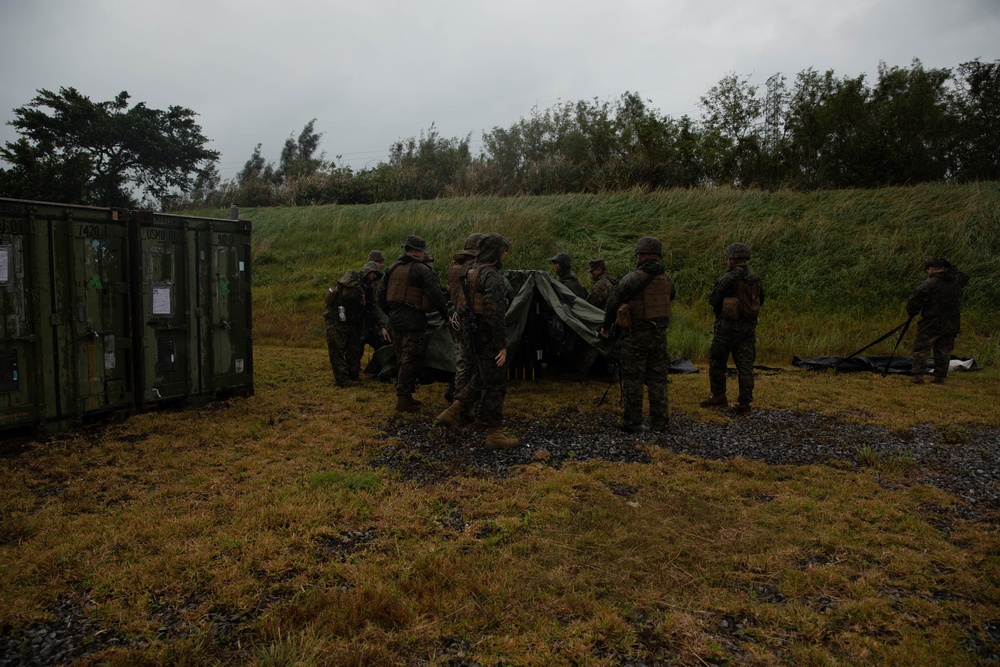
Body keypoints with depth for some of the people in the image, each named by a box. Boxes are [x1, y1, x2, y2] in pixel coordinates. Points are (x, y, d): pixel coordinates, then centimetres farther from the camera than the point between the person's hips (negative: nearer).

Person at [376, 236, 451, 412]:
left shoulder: (393, 269, 12)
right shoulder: (421, 270, -11)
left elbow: (380, 295, 15)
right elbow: (436, 295, -12)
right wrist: (446, 315, 1)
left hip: (395, 319, 8)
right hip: (413, 320, -8)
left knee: (403, 360, 17)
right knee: (411, 361, -2)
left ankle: (405, 395, 23)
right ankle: (403, 399, -1)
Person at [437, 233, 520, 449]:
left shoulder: (473, 272, 13)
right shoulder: (491, 276, -18)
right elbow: (494, 312, -25)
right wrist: (502, 345, -22)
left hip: (476, 336, 10)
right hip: (488, 339, -10)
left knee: (483, 380, 21)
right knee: (495, 385, 0)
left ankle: (452, 413, 20)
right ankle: (493, 434, 8)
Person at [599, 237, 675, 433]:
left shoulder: (630, 280, -11)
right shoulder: (666, 280, 5)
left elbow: (613, 304, -1)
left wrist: (606, 327, 15)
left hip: (637, 336, -5)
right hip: (660, 334, 5)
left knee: (633, 380, 4)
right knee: (657, 379, 12)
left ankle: (632, 422, 7)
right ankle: (659, 422, 17)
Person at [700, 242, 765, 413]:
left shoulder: (729, 278, -15)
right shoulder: (755, 279, 6)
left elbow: (713, 299, -11)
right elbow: (760, 301, 17)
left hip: (728, 325, -6)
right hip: (749, 326, 6)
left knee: (717, 361, 9)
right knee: (745, 364, 6)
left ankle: (718, 396, 15)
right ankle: (744, 402, 6)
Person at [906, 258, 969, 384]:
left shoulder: (928, 284, -15)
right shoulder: (957, 282, 4)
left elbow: (914, 302, -12)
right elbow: (964, 277, 30)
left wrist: (911, 313, 7)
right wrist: (949, 266, 23)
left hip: (931, 325, -6)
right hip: (951, 325, 6)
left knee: (921, 349, 2)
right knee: (944, 352, 13)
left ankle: (918, 375, -6)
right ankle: (940, 377, 15)